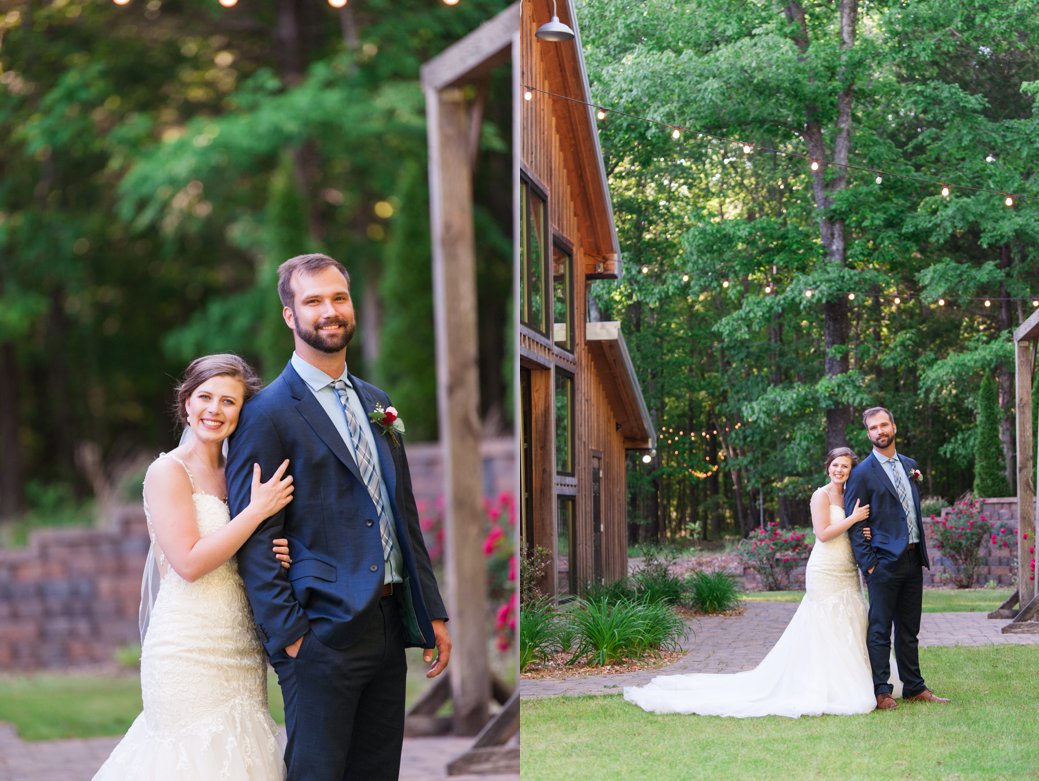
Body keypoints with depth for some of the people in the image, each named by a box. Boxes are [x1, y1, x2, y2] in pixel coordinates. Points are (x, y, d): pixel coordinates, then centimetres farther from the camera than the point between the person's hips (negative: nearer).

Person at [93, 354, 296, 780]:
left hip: (240, 655, 7)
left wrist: (274, 557, -5)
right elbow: (190, 563, -16)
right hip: (189, 651, -7)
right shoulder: (169, 471, -7)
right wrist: (258, 510, -15)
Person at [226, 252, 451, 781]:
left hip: (390, 624, 7)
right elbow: (255, 540, -10)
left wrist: (432, 613, 14)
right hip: (323, 633, -7)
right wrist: (288, 636, -15)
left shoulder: (376, 403, 16)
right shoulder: (267, 415, -7)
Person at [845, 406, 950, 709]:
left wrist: (923, 553, 10)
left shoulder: (910, 465, 14)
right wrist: (867, 564, -12)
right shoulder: (863, 473, -6)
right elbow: (854, 523, -7)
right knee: (880, 630, -2)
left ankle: (914, 687, 20)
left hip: (913, 559, 6)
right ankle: (881, 692, 3)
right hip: (885, 560, -6)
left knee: (909, 630, 13)